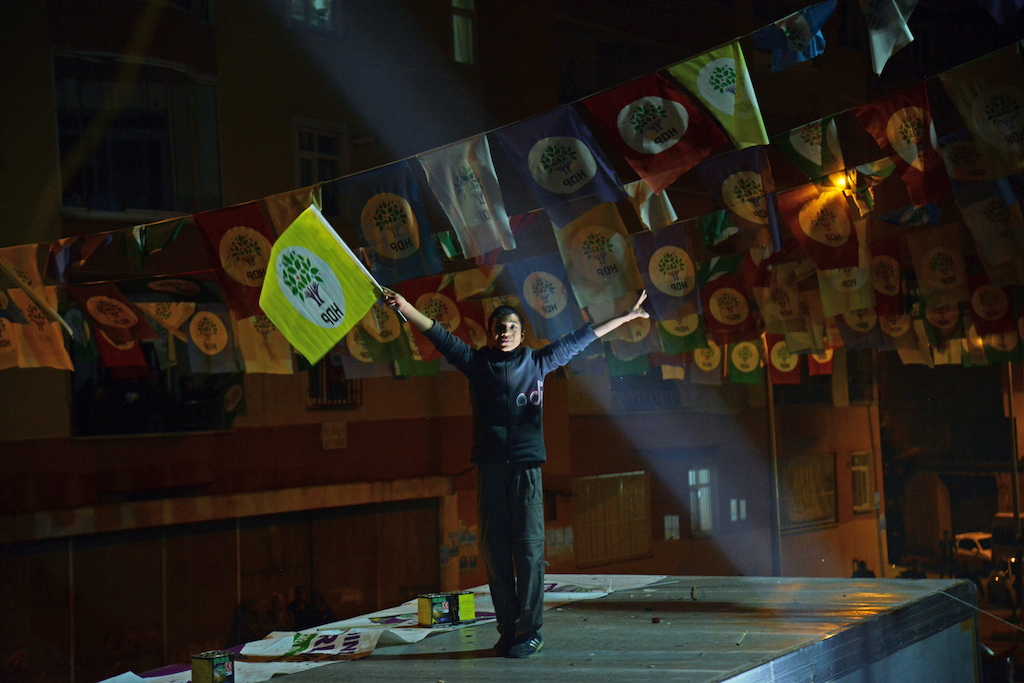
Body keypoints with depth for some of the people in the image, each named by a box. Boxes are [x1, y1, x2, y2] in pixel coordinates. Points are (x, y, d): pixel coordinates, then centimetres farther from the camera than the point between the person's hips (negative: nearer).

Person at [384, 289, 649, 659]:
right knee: (494, 548, 1)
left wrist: (624, 317, 22)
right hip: (490, 465, 1)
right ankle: (507, 628, 8)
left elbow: (578, 339, 17)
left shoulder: (536, 362, 12)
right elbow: (439, 336, 11)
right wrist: (405, 307, 5)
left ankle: (530, 629, -2)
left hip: (526, 464, -1)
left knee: (529, 545, -6)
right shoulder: (476, 362, 13)